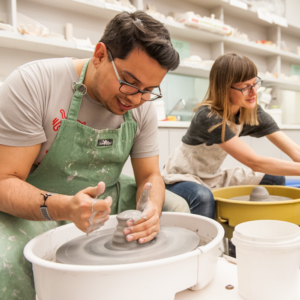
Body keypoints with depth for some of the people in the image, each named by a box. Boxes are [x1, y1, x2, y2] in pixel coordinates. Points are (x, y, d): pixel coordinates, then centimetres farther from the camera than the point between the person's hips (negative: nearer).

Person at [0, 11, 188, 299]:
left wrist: (152, 208, -27)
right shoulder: (33, 83, -23)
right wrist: (63, 208, -42)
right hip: (33, 207, -4)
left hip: (106, 198, 5)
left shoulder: (142, 106, -8)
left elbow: (149, 175, -3)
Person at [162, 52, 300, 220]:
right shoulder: (208, 117, -30)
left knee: (276, 180, 2)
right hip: (181, 179, -7)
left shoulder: (253, 113, -8)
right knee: (203, 197, -39)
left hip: (214, 177, 7)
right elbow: (254, 162, -34)